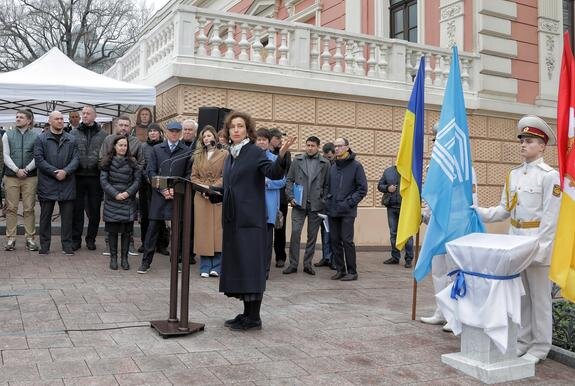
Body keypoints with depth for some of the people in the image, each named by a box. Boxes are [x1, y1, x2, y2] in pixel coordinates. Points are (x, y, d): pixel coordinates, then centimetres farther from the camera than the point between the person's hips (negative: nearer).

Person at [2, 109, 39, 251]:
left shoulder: (36, 136, 4)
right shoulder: (8, 135, 9)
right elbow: (6, 156, 3)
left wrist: (26, 169, -11)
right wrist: (16, 170, -9)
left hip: (30, 177, -1)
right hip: (11, 177, 1)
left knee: (29, 209, 1)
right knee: (11, 208, 3)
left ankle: (30, 238, 7)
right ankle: (10, 238, 8)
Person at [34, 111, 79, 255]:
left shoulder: (71, 139, 9)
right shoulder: (41, 139, 2)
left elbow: (76, 158, 3)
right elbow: (38, 159, -5)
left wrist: (66, 171, -13)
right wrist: (55, 172, -13)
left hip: (67, 183, 2)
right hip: (47, 183, -2)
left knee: (67, 216, 6)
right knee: (45, 215, 6)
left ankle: (67, 244, 15)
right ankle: (44, 245, 16)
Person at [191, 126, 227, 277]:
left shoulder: (224, 154, 4)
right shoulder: (198, 156, 15)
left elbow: (225, 177, -3)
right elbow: (194, 176, 11)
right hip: (201, 198, 3)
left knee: (217, 230, -4)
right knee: (203, 230, 1)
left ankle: (216, 267, 2)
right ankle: (205, 267, 6)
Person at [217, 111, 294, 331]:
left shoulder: (255, 153, -6)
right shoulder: (230, 156, 16)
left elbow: (274, 173, -23)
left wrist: (281, 156, -38)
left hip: (250, 219, -8)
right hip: (233, 219, 8)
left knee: (251, 264, -6)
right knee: (237, 265, 10)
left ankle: (254, 318, 1)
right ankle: (247, 314, 19)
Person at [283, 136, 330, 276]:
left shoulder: (325, 163, 4)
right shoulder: (297, 160, 6)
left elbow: (327, 185, 4)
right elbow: (289, 180, 7)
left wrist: (324, 201, -3)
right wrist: (290, 197, -3)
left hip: (316, 205, 0)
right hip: (299, 203, 0)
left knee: (312, 235, 7)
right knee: (295, 232, -5)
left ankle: (307, 264, 17)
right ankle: (293, 264, 3)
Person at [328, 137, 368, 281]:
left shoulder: (356, 165, -2)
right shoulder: (332, 167, 12)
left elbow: (362, 188, -3)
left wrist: (350, 202, -10)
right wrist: (328, 202, 5)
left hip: (347, 211, -5)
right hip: (332, 210, 5)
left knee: (347, 241, -6)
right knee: (335, 241, 7)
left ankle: (352, 272, 5)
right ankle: (340, 270, 17)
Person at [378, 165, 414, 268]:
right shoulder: (388, 171, 11)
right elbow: (380, 185, 15)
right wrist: (387, 188, -4)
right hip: (391, 206, 5)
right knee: (393, 233, 11)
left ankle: (409, 259, 5)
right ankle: (395, 257, 22)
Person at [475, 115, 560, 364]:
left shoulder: (550, 176, -9)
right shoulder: (513, 175, 9)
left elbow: (550, 218, -13)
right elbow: (504, 210, 9)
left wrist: (538, 249, -19)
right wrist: (478, 212, -6)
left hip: (538, 244, -6)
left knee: (539, 297, 4)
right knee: (519, 296, 14)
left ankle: (540, 347, 15)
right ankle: (523, 340, 26)